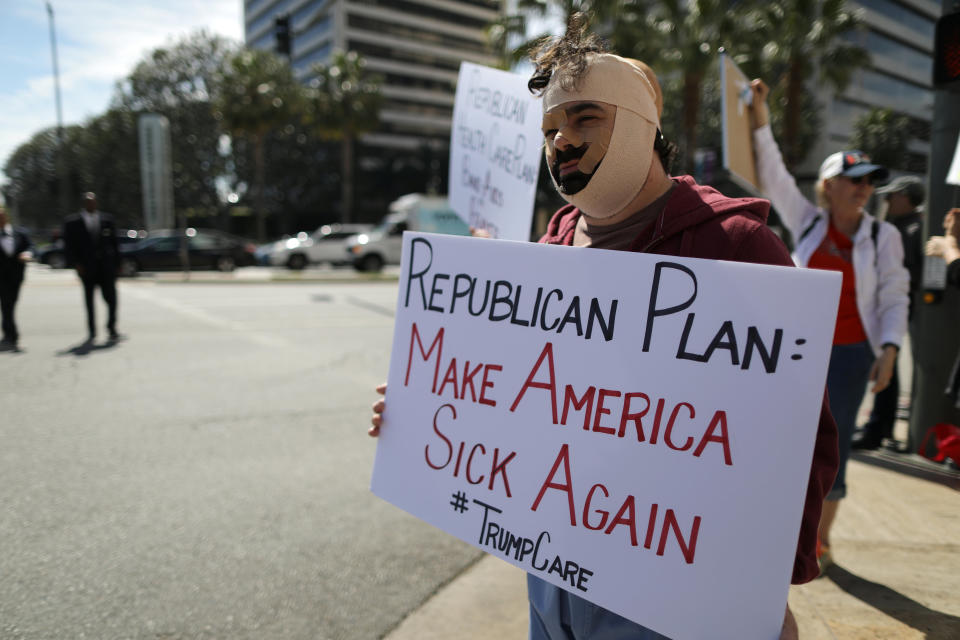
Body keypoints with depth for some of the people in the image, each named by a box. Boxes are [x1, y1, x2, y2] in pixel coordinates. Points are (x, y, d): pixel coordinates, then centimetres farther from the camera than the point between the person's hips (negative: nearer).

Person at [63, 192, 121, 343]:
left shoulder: (107, 219, 8)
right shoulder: (72, 222, 3)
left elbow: (114, 242, 11)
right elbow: (68, 246, 2)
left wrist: (116, 263, 6)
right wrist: (75, 264, -10)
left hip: (106, 266, 1)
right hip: (87, 268, -1)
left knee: (111, 297, -2)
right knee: (89, 300, 6)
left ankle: (112, 328, 14)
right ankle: (91, 333, 16)